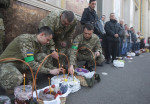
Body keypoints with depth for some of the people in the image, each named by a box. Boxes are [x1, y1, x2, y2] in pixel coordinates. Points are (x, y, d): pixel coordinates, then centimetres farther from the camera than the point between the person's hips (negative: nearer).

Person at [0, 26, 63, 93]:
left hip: (21, 63, 7)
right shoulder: (25, 40, -26)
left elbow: (42, 59, 9)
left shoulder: (38, 42, -2)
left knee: (43, 57, -12)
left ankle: (27, 77, -3)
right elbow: (30, 63, -32)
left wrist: (52, 68, -3)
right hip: (7, 63, -6)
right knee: (16, 79, -37)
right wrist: (50, 71, -28)